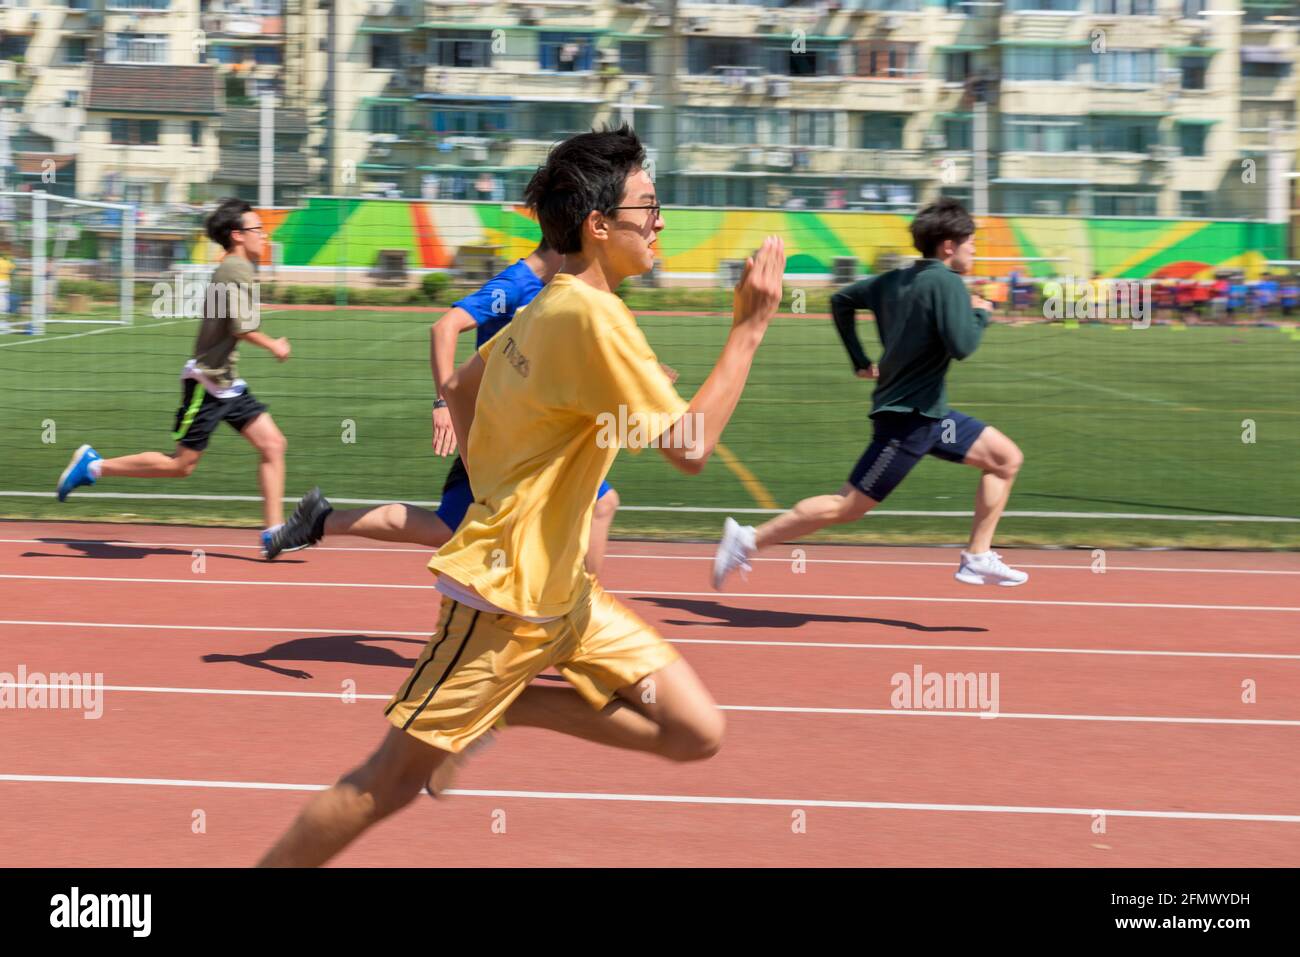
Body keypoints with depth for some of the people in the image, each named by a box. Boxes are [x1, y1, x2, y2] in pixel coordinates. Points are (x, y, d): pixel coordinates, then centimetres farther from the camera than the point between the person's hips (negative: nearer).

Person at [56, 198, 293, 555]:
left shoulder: (237, 268, 14)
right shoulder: (236, 270, -17)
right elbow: (241, 326, -27)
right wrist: (273, 346, -14)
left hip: (228, 383, 10)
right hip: (207, 382, -10)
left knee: (273, 444, 0)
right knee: (181, 465, -3)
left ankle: (274, 532, 1)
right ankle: (94, 466, 8)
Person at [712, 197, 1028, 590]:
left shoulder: (896, 280, 9)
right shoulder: (946, 282, -17)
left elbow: (841, 300, 18)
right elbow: (961, 345, -27)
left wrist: (861, 362, 20)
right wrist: (980, 315, -7)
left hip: (930, 414, 10)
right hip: (908, 416, -10)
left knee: (1007, 458, 10)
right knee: (846, 507, -5)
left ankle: (978, 559, 9)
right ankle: (749, 539, 1)